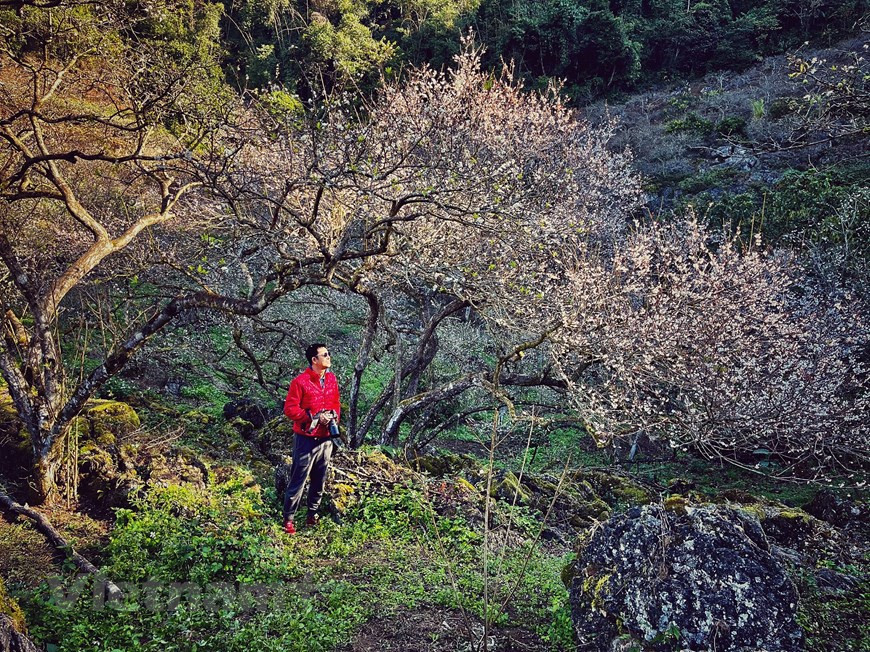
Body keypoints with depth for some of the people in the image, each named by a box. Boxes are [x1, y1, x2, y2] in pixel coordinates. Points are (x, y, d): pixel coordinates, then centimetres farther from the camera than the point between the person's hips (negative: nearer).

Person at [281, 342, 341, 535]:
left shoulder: (331, 379, 7)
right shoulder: (300, 381, -12)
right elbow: (290, 409, -13)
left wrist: (335, 418, 0)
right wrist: (314, 418, -18)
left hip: (326, 438, 6)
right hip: (306, 439, -6)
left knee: (320, 480, 13)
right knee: (298, 480, -2)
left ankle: (312, 515, 26)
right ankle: (288, 519, 8)